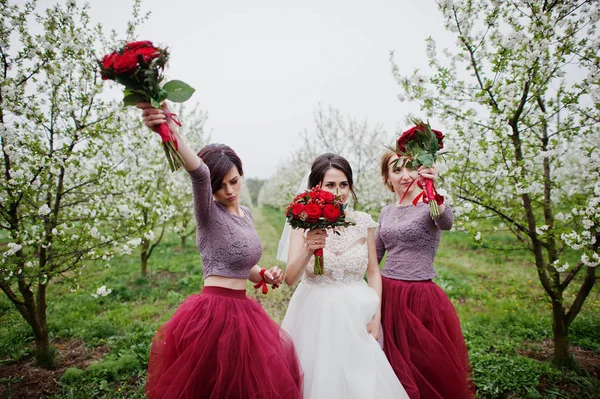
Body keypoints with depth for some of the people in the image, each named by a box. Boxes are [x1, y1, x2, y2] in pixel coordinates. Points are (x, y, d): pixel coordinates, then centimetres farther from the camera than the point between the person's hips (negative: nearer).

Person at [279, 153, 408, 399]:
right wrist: (307, 250, -33)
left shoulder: (363, 222, -3)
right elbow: (290, 279, -16)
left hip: (356, 314, 2)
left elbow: (373, 272, 6)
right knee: (317, 377, 9)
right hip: (316, 315, -2)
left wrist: (376, 315, 0)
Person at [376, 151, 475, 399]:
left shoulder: (429, 206, -8)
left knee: (428, 369, 9)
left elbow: (446, 223, -32)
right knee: (393, 367, 16)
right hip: (386, 295, 5)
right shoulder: (386, 212, 8)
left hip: (420, 299, -4)